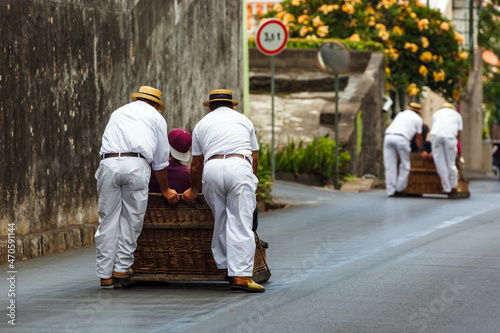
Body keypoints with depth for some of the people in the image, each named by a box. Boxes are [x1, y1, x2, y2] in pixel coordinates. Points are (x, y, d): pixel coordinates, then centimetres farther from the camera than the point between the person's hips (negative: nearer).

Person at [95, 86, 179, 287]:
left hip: (108, 163, 3)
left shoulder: (118, 113, 33)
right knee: (131, 219, 7)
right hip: (136, 165, -3)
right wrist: (166, 190, 37)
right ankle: (122, 268, 7)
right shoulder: (156, 117, 23)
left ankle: (105, 275, 4)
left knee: (108, 220, 3)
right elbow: (161, 160, 25)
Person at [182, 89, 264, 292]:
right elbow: (254, 157, 26)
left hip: (212, 169, 1)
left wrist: (194, 190, 41)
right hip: (240, 168, -1)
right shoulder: (244, 121, 26)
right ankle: (241, 275, -12)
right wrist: (252, 182, 39)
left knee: (220, 221, 15)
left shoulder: (202, 125, 24)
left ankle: (225, 266, 15)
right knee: (240, 224, -6)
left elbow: (196, 165, 26)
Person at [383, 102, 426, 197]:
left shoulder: (401, 114, 33)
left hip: (388, 137, 4)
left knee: (390, 166, 4)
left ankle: (390, 191, 2)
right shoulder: (418, 119, 20)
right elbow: (419, 138, 23)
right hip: (401, 139, -4)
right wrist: (421, 151, 40)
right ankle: (399, 189, 11)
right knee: (405, 165, 11)